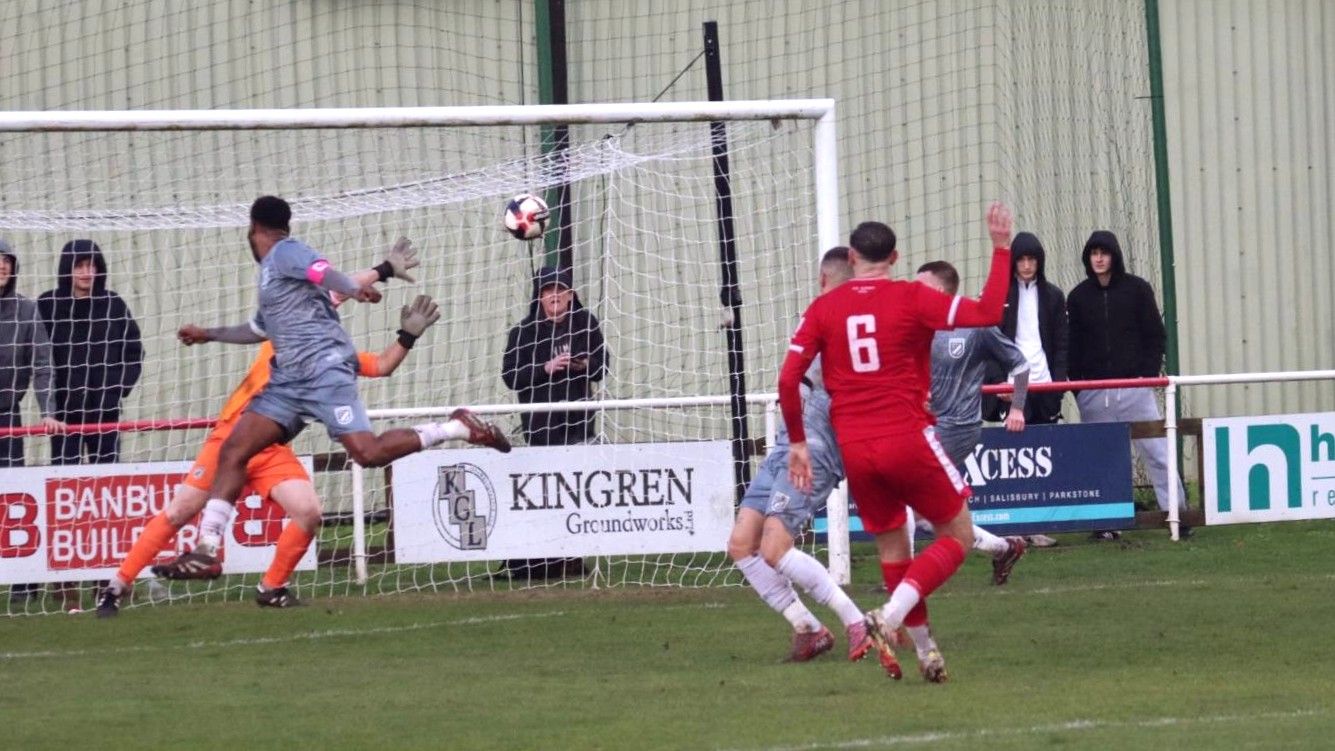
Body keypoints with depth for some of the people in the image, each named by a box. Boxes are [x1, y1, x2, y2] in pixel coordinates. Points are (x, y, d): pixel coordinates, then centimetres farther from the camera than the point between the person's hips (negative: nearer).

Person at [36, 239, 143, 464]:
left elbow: (134, 351, 9)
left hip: (105, 410, 2)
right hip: (63, 411, -2)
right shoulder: (47, 306, -2)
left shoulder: (113, 305, 4)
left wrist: (120, 388, -3)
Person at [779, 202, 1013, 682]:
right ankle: (890, 618, -13)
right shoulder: (911, 298, -4)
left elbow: (788, 378, 0)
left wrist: (797, 441, 11)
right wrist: (1001, 249, -3)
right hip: (907, 439, -4)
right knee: (958, 536, 7)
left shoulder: (825, 307, 5)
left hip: (854, 449, 4)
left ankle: (925, 651, 17)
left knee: (892, 548, 17)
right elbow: (987, 314, -11)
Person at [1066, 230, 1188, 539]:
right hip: (1094, 392, 2)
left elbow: (1155, 336, 5)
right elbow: (1074, 346, 9)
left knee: (1156, 450, -5)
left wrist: (1148, 374, -5)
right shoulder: (1079, 297, 8)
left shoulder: (1137, 289, 4)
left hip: (1134, 384, -2)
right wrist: (1077, 385, 0)